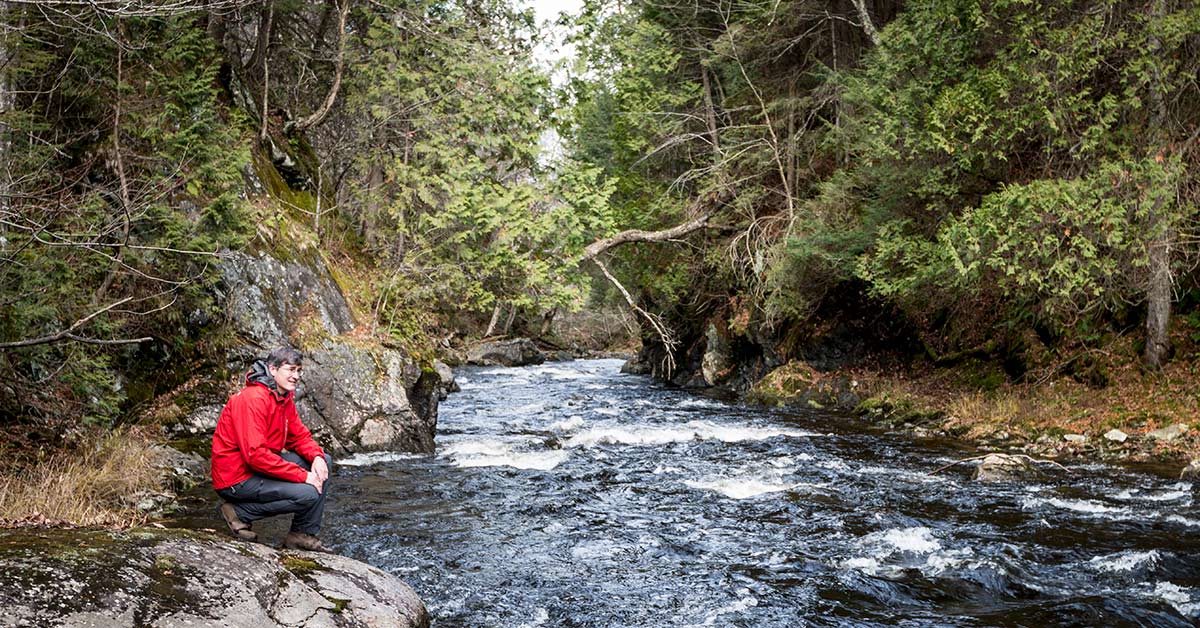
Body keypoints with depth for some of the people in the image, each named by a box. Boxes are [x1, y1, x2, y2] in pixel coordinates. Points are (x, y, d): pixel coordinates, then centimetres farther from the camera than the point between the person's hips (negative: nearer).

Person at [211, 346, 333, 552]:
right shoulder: (253, 399, -23)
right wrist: (302, 475, -26)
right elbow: (255, 454, -28)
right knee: (309, 494, -22)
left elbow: (299, 436, 13)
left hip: (260, 467, 10)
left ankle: (304, 535, 3)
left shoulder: (285, 398, 8)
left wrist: (316, 456, -11)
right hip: (237, 479, -10)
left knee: (323, 461, 3)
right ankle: (239, 511, -6)